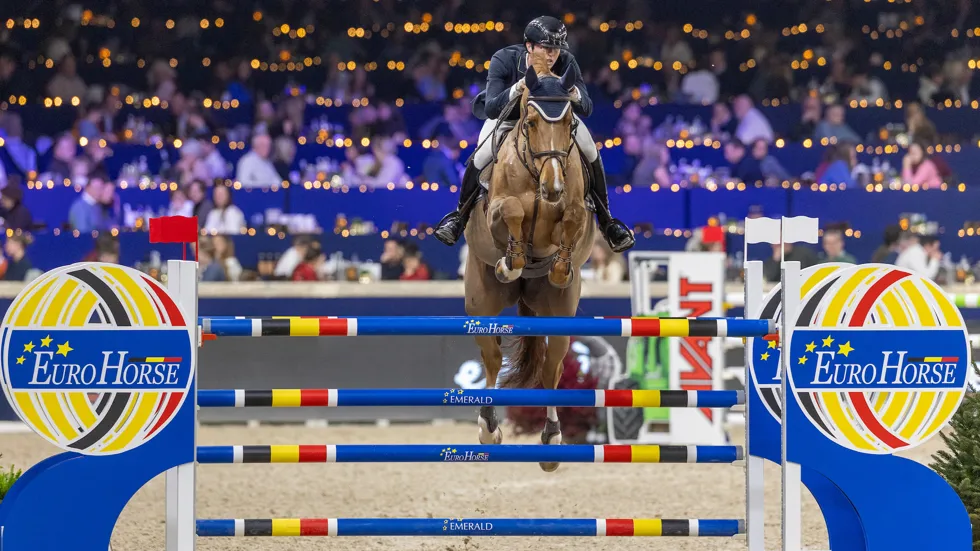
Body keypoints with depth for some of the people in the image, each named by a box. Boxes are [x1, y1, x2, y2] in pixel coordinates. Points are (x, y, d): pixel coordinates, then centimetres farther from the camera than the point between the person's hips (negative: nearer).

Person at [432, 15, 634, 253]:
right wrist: (516, 90, -58)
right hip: (507, 116, -2)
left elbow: (586, 110, -28)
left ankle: (606, 222, 3)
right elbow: (491, 109, -38)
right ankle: (460, 216, -1)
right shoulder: (503, 61, -32)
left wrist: (576, 96, -53)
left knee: (591, 154, -16)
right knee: (481, 156, -27)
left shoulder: (567, 63, -27)